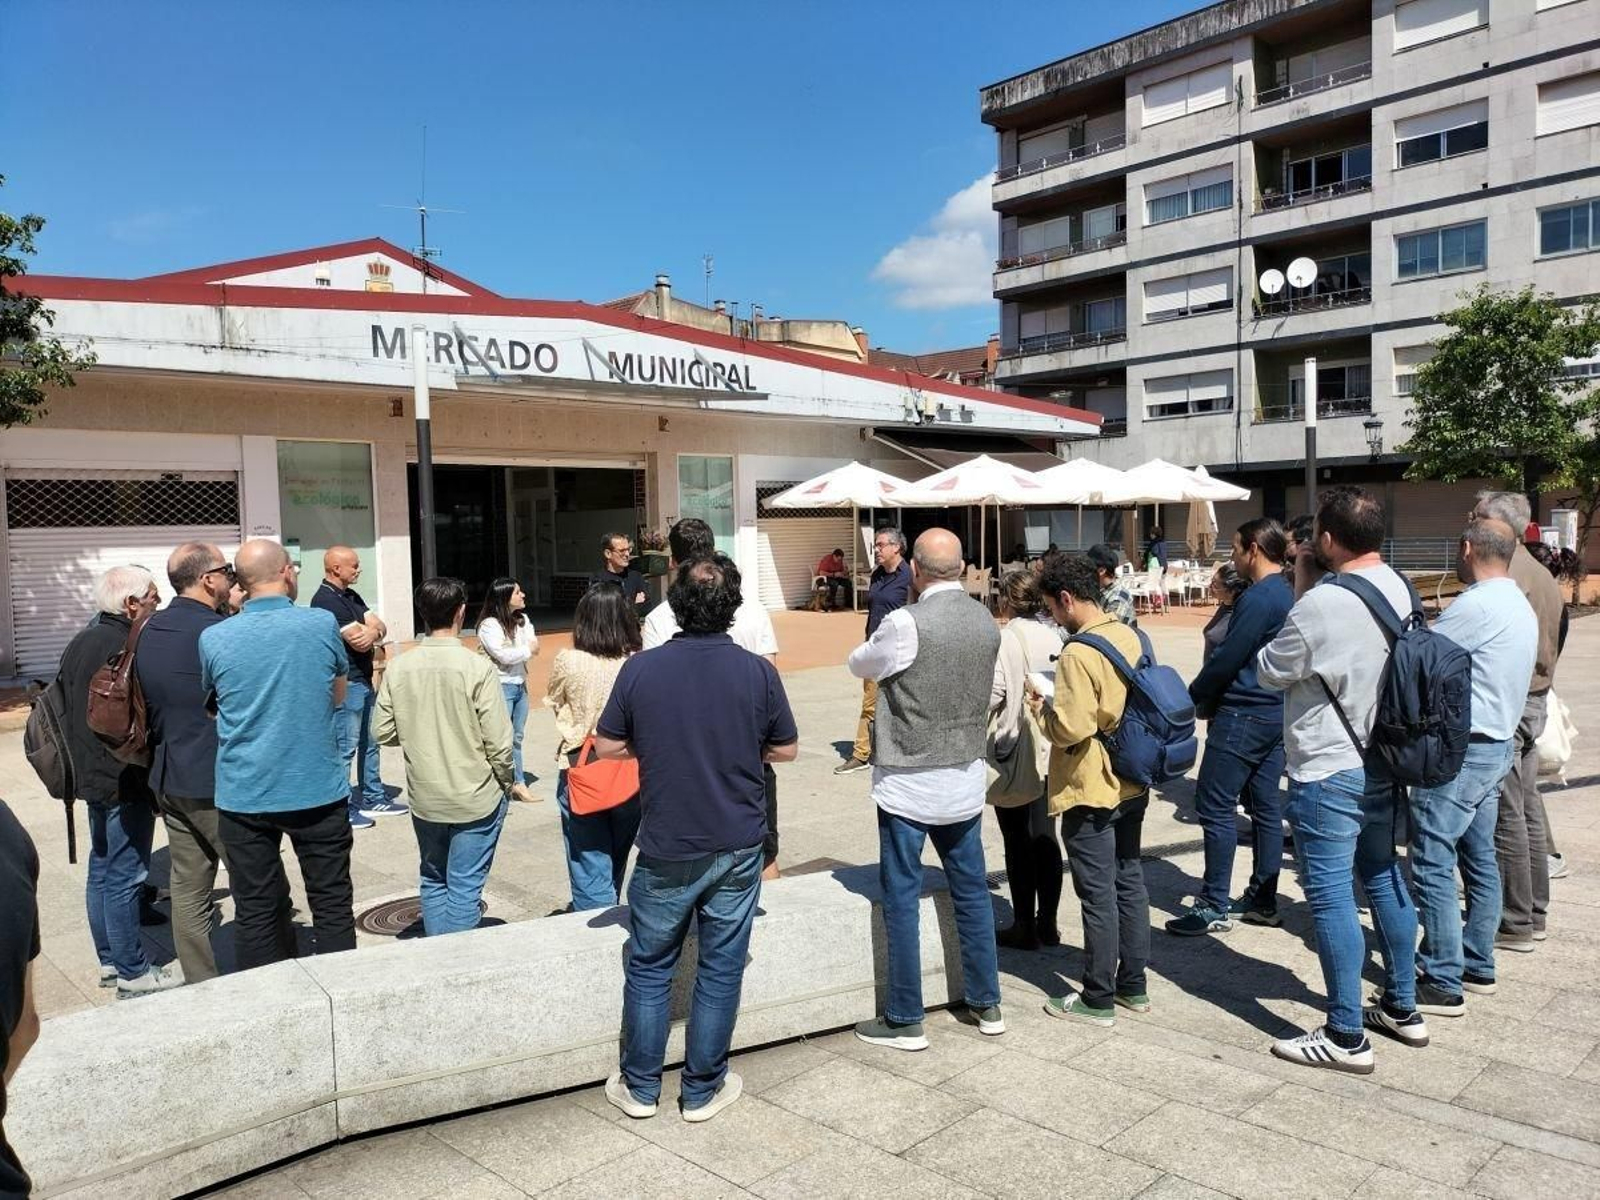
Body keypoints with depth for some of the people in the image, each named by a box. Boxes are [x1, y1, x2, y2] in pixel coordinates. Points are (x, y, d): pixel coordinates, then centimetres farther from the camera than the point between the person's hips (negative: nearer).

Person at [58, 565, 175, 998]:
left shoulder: (78, 643, 10)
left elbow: (69, 708, 18)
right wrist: (156, 785, -15)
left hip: (92, 777, 10)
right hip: (124, 781, -10)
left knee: (101, 870, 17)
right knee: (124, 877, -2)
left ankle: (110, 961, 27)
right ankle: (133, 974, 7)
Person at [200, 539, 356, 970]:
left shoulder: (213, 639, -5)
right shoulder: (323, 624, -7)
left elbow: (213, 704, 12)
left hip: (244, 796, 1)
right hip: (319, 790, -1)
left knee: (255, 912, 11)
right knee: (332, 905, 11)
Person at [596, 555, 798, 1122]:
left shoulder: (640, 669, -11)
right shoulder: (758, 671, -10)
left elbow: (608, 746, -2)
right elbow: (786, 750, 0)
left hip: (666, 849, 0)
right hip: (737, 846, 0)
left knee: (649, 966, 16)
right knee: (720, 969, 12)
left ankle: (639, 1086, 27)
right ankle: (702, 1089, 24)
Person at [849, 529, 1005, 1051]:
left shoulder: (906, 624, -19)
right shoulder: (986, 622, 0)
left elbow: (860, 665, -1)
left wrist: (879, 643, 18)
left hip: (908, 784, -6)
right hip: (966, 780, 6)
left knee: (902, 899, 6)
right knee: (971, 891, 17)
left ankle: (904, 1020, 15)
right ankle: (987, 1003, 30)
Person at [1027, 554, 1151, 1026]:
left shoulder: (1078, 653, -22)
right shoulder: (1130, 637, 4)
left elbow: (1072, 728, -25)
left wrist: (1041, 709, -6)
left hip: (1091, 792, -8)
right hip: (1131, 786, 8)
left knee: (1098, 895, 1)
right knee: (1130, 883, 16)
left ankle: (1098, 1000, 12)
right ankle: (1133, 985, 27)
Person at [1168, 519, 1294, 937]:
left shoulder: (1257, 599, -18)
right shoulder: (1288, 595, 12)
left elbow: (1226, 659, -18)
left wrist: (1194, 696, -3)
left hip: (1243, 716, -10)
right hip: (1276, 712, 10)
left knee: (1214, 808, -4)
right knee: (1266, 807, 12)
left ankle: (1215, 907, 0)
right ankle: (1262, 901, 20)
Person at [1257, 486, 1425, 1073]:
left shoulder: (1321, 605, -23)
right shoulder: (1403, 591, 2)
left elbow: (1269, 672, -9)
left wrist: (1301, 587, -3)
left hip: (1328, 774, -9)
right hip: (1384, 763, 9)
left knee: (1331, 899, 0)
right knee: (1384, 880, 20)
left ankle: (1347, 1037, 8)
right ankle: (1403, 1008, 33)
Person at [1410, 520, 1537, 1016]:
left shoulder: (1476, 605, -18)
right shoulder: (1521, 606, 13)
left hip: (1460, 750, -10)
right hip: (1498, 744, 10)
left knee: (1433, 864, -6)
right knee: (1480, 858, 16)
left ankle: (1443, 983, -2)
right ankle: (1477, 965, 26)